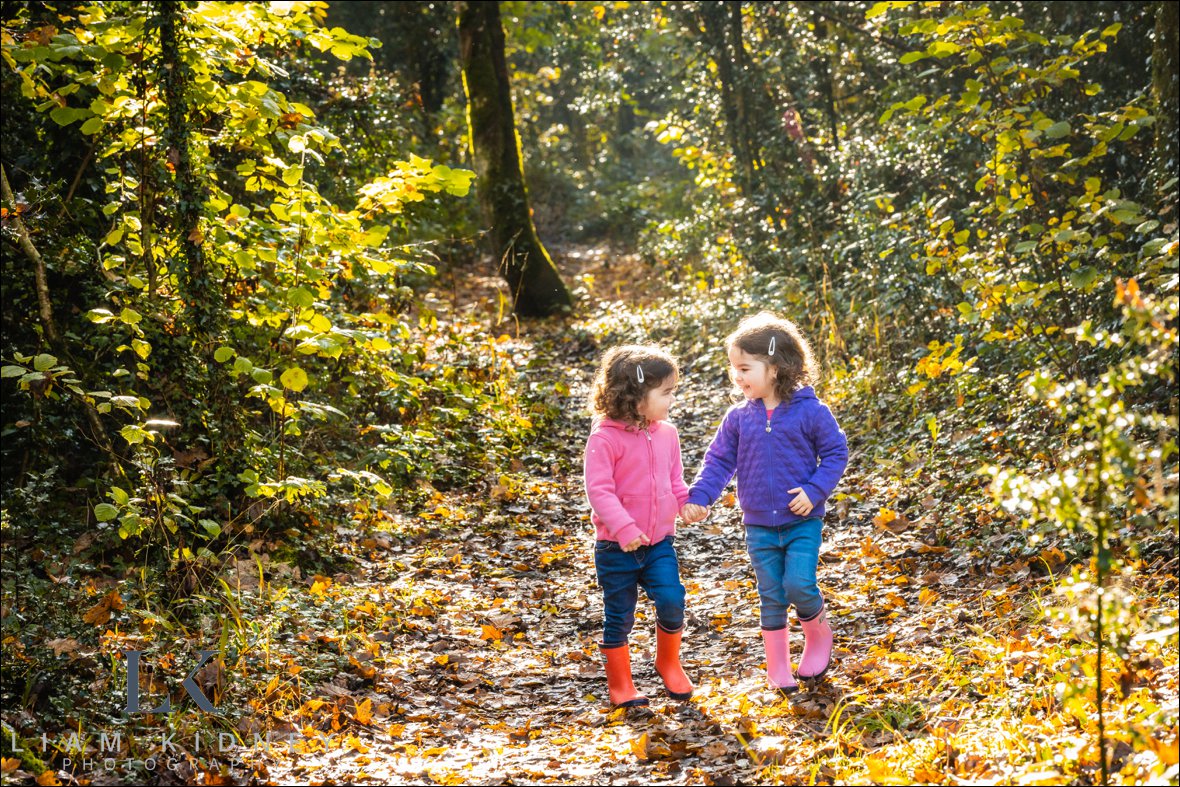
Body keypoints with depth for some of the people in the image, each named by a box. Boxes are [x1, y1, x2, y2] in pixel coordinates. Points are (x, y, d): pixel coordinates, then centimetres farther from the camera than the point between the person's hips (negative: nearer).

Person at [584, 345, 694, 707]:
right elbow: (598, 488, -20)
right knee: (618, 617, 6)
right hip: (616, 547, -4)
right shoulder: (605, 438, -16)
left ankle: (669, 662, 13)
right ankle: (620, 684, 22)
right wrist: (623, 528, -28)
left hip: (659, 542, 4)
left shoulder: (666, 434, 3)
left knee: (671, 601, -13)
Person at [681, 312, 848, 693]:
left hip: (802, 521, -3)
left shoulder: (810, 412, -10)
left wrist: (814, 491, -15)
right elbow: (719, 460, 3)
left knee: (799, 586, -14)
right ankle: (778, 667, 21)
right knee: (771, 596, 8)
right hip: (759, 526, 3)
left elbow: (836, 453, -4)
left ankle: (818, 634, 17)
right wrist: (698, 498, -10)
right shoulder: (738, 418, -1)